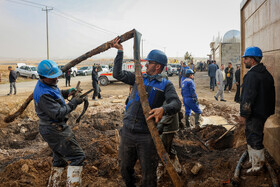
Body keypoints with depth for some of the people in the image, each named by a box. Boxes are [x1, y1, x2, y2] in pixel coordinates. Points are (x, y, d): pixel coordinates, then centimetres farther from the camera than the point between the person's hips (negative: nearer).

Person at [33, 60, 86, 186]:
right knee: (78, 157, -10)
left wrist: (67, 92, 8)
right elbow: (58, 113, -27)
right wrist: (74, 102, -19)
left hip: (55, 128, 11)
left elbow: (54, 95, 25)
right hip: (55, 130, -11)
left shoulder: (46, 84, 5)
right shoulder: (43, 94, -26)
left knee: (60, 159, 22)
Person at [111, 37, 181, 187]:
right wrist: (120, 52, 4)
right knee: (125, 169, 19)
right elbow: (118, 74, 8)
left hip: (147, 136, -4)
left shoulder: (165, 85, -1)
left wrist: (163, 109, -36)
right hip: (127, 132, 4)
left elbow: (176, 103, -15)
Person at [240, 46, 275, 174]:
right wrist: (270, 112, 22)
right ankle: (259, 161, 32)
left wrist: (243, 114, -16)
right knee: (259, 137, 20)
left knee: (254, 139, 1)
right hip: (265, 113, 9)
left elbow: (248, 97, -22)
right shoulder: (267, 74, 11)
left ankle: (257, 165, 10)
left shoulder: (252, 75, -19)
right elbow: (272, 95, 16)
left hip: (254, 115, -9)